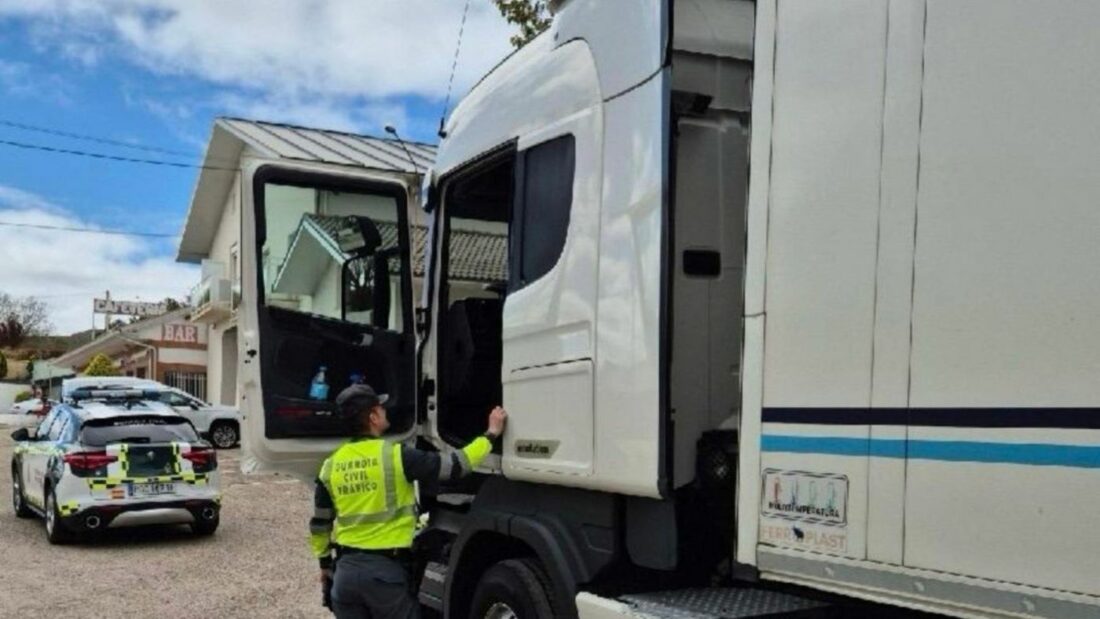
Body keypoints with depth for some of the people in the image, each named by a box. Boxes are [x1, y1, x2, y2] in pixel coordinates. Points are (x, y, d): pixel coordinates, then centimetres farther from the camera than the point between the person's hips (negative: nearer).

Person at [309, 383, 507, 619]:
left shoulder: (331, 465, 3)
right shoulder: (396, 456, -12)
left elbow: (319, 524, 12)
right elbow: (455, 465, -9)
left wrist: (325, 564, 27)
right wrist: (491, 434, 3)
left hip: (346, 568, 5)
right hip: (386, 569, -5)